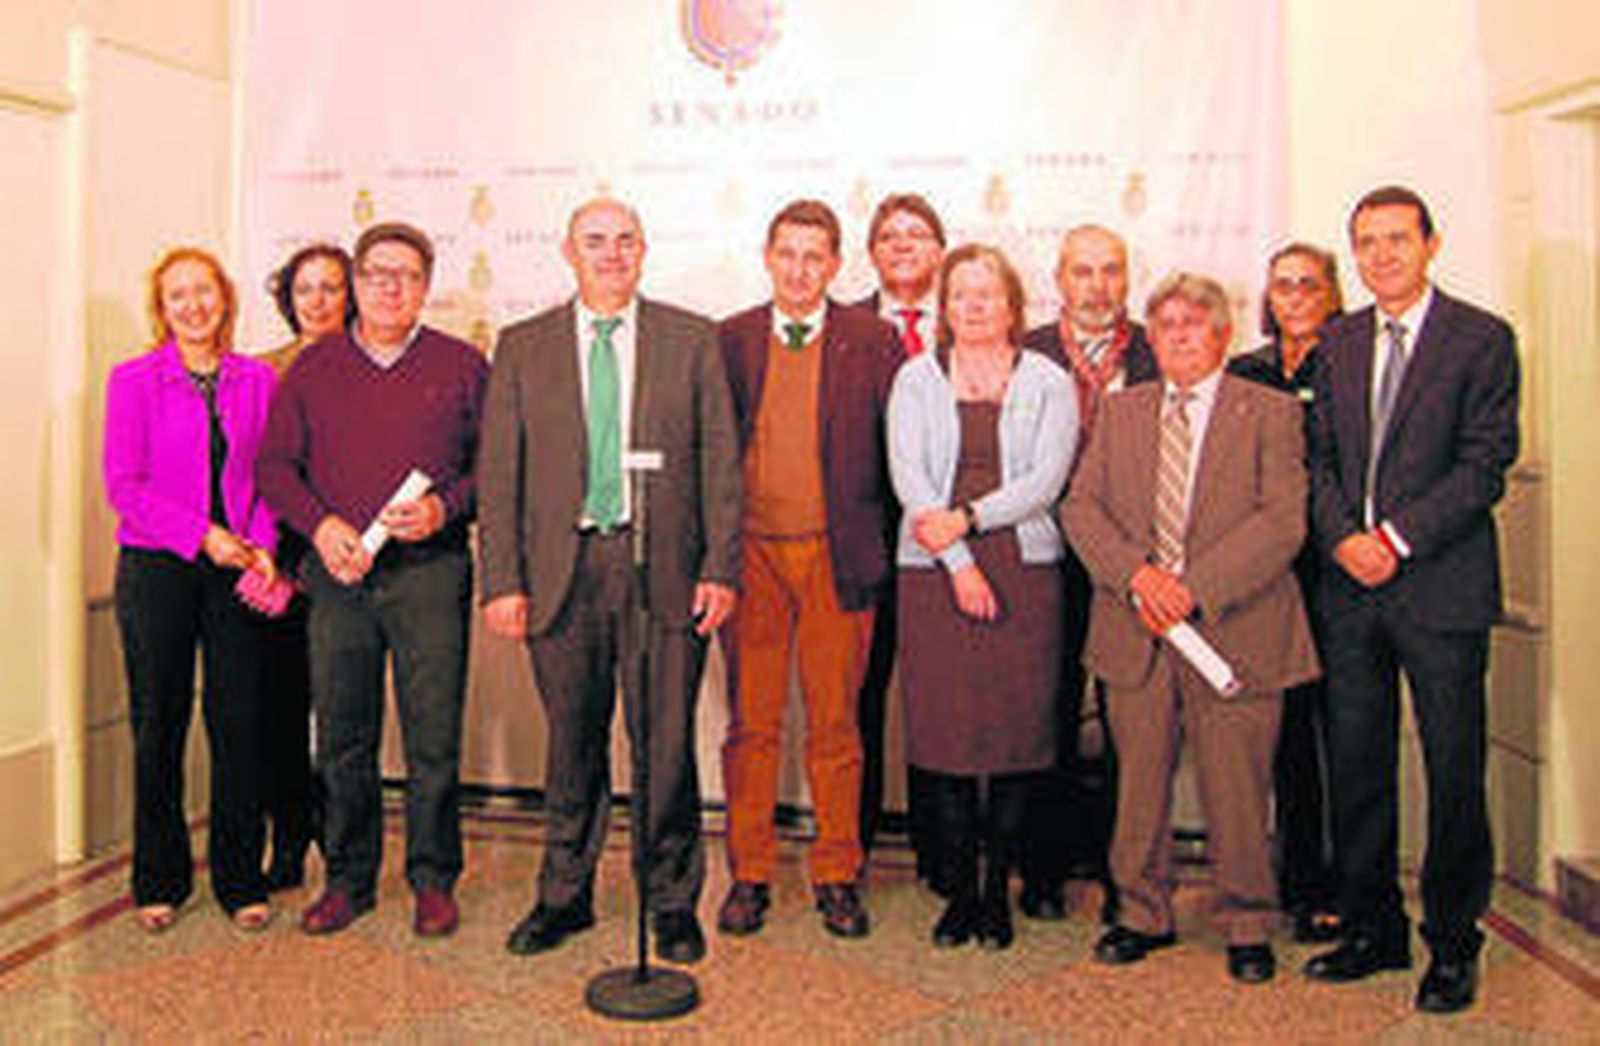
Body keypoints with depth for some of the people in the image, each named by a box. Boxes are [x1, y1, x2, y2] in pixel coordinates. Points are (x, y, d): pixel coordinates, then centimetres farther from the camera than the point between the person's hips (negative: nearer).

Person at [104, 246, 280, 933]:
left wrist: (262, 545, -8)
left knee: (240, 722, 2)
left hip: (235, 569, 2)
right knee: (158, 726, 6)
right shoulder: (134, 380, 1)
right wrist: (201, 535, -13)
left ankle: (241, 881, 15)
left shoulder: (257, 380, 8)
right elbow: (123, 485, -4)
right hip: (156, 569, -1)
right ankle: (160, 882, 21)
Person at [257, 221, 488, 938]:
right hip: (338, 574, 2)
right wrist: (319, 524, -6)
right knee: (341, 738, 7)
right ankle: (348, 878, 22)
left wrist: (445, 508, -12)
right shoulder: (313, 368, 12)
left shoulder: (461, 366, 7)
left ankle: (433, 880, 15)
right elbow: (274, 464, 11)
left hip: (430, 570, -2)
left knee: (434, 738, 0)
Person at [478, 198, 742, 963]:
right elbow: (498, 473, 5)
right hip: (562, 570, 1)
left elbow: (720, 463, 4)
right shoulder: (523, 347, 9)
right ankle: (565, 896, 29)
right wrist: (502, 581, -3)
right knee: (572, 747, 11)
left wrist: (720, 569, -4)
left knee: (667, 747, 3)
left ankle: (673, 903, 21)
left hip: (663, 568, -1)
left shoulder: (692, 341, 6)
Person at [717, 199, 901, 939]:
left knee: (836, 726, 7)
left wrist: (877, 539, -2)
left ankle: (837, 877, 20)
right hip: (750, 552, 1)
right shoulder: (729, 341, 7)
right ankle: (749, 875, 20)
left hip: (837, 556, -1)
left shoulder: (872, 342, 3)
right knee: (750, 724, 7)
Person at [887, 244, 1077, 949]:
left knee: (1016, 731, 0)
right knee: (944, 733, 1)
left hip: (1025, 571, 0)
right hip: (934, 573, 1)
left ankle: (998, 892, 14)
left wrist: (966, 517, -14)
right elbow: (909, 477, -1)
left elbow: (1046, 480, -3)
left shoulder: (1048, 383, 9)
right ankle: (959, 892, 13)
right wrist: (959, 562, -11)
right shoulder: (916, 380, 10)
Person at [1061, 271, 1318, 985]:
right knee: (1138, 781, 9)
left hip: (1234, 627, -3)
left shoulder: (1270, 412, 2)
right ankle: (1144, 914, 26)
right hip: (1135, 631, 3)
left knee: (1236, 786, 4)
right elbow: (1080, 507, 5)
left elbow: (1283, 521, -8)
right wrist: (1136, 574, -12)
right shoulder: (1120, 411, 13)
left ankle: (1247, 925, 23)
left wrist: (1194, 588, -17)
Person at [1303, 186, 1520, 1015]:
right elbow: (1320, 457, 10)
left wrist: (1398, 538, -15)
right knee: (1356, 766, 10)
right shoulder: (1338, 342, 13)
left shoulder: (1482, 339, -2)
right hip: (1351, 585, 4)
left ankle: (1452, 945, 21)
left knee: (1453, 773, 4)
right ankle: (1373, 929, 25)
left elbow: (1485, 465, -8)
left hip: (1441, 585, -4)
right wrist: (1343, 536, -7)